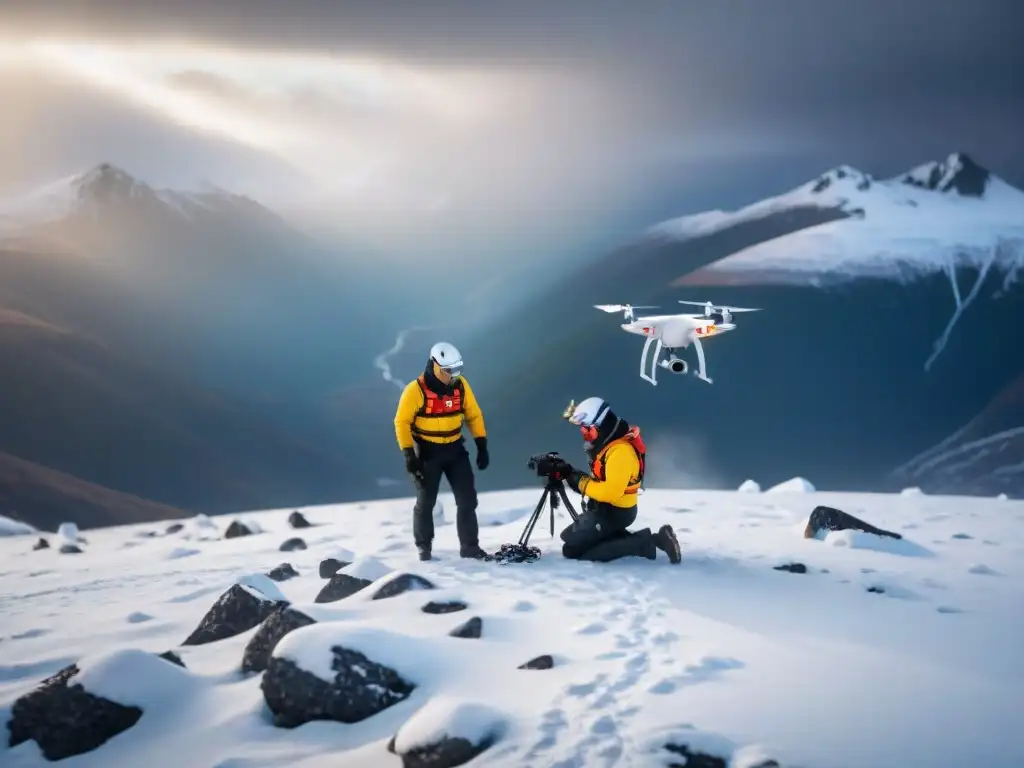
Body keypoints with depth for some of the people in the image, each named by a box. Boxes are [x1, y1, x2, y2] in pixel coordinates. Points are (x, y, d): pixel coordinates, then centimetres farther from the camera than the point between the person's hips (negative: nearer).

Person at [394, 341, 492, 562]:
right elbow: (402, 422, -14)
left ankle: (470, 547, 12)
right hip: (427, 451, -4)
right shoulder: (416, 390, -18)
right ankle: (424, 548, 23)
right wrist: (408, 453, -19)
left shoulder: (460, 385, -4)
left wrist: (482, 445, 1)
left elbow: (474, 415, 6)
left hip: (455, 449, 4)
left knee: (467, 499, 2)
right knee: (426, 502, 7)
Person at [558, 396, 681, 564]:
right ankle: (645, 539, 8)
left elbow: (610, 491, -32)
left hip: (613, 513, -10)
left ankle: (647, 543, -13)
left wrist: (581, 483, -20)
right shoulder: (610, 443, 6)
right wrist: (575, 474, 0)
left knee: (572, 550, -12)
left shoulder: (620, 451, -26)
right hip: (604, 508, 10)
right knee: (568, 537, 22)